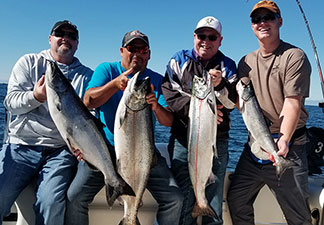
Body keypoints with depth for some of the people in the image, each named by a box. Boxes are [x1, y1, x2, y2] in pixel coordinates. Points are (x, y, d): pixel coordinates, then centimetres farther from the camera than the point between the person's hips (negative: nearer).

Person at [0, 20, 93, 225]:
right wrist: (35, 96, -15)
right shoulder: (29, 62, 15)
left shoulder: (86, 75, 14)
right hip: (21, 146, 1)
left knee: (52, 205, -23)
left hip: (61, 151, 0)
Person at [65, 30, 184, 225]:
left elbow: (169, 122, -3)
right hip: (106, 148, -1)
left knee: (175, 199, -7)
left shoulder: (157, 80, 6)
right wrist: (116, 83, -27)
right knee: (75, 197, -15)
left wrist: (156, 106, -24)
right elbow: (88, 102, -13)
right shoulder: (107, 69, 4)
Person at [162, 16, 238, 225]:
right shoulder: (179, 61, 6)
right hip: (183, 139, 0)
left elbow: (233, 102, -4)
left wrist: (219, 85, -22)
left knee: (213, 204, 8)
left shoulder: (227, 66, 8)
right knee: (182, 203, 4)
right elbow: (170, 96, -6)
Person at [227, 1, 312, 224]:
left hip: (287, 146, -5)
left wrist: (283, 140, -30)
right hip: (255, 144, 6)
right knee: (237, 200, 11)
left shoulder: (294, 56, -7)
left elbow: (292, 103, -16)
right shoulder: (247, 61, 11)